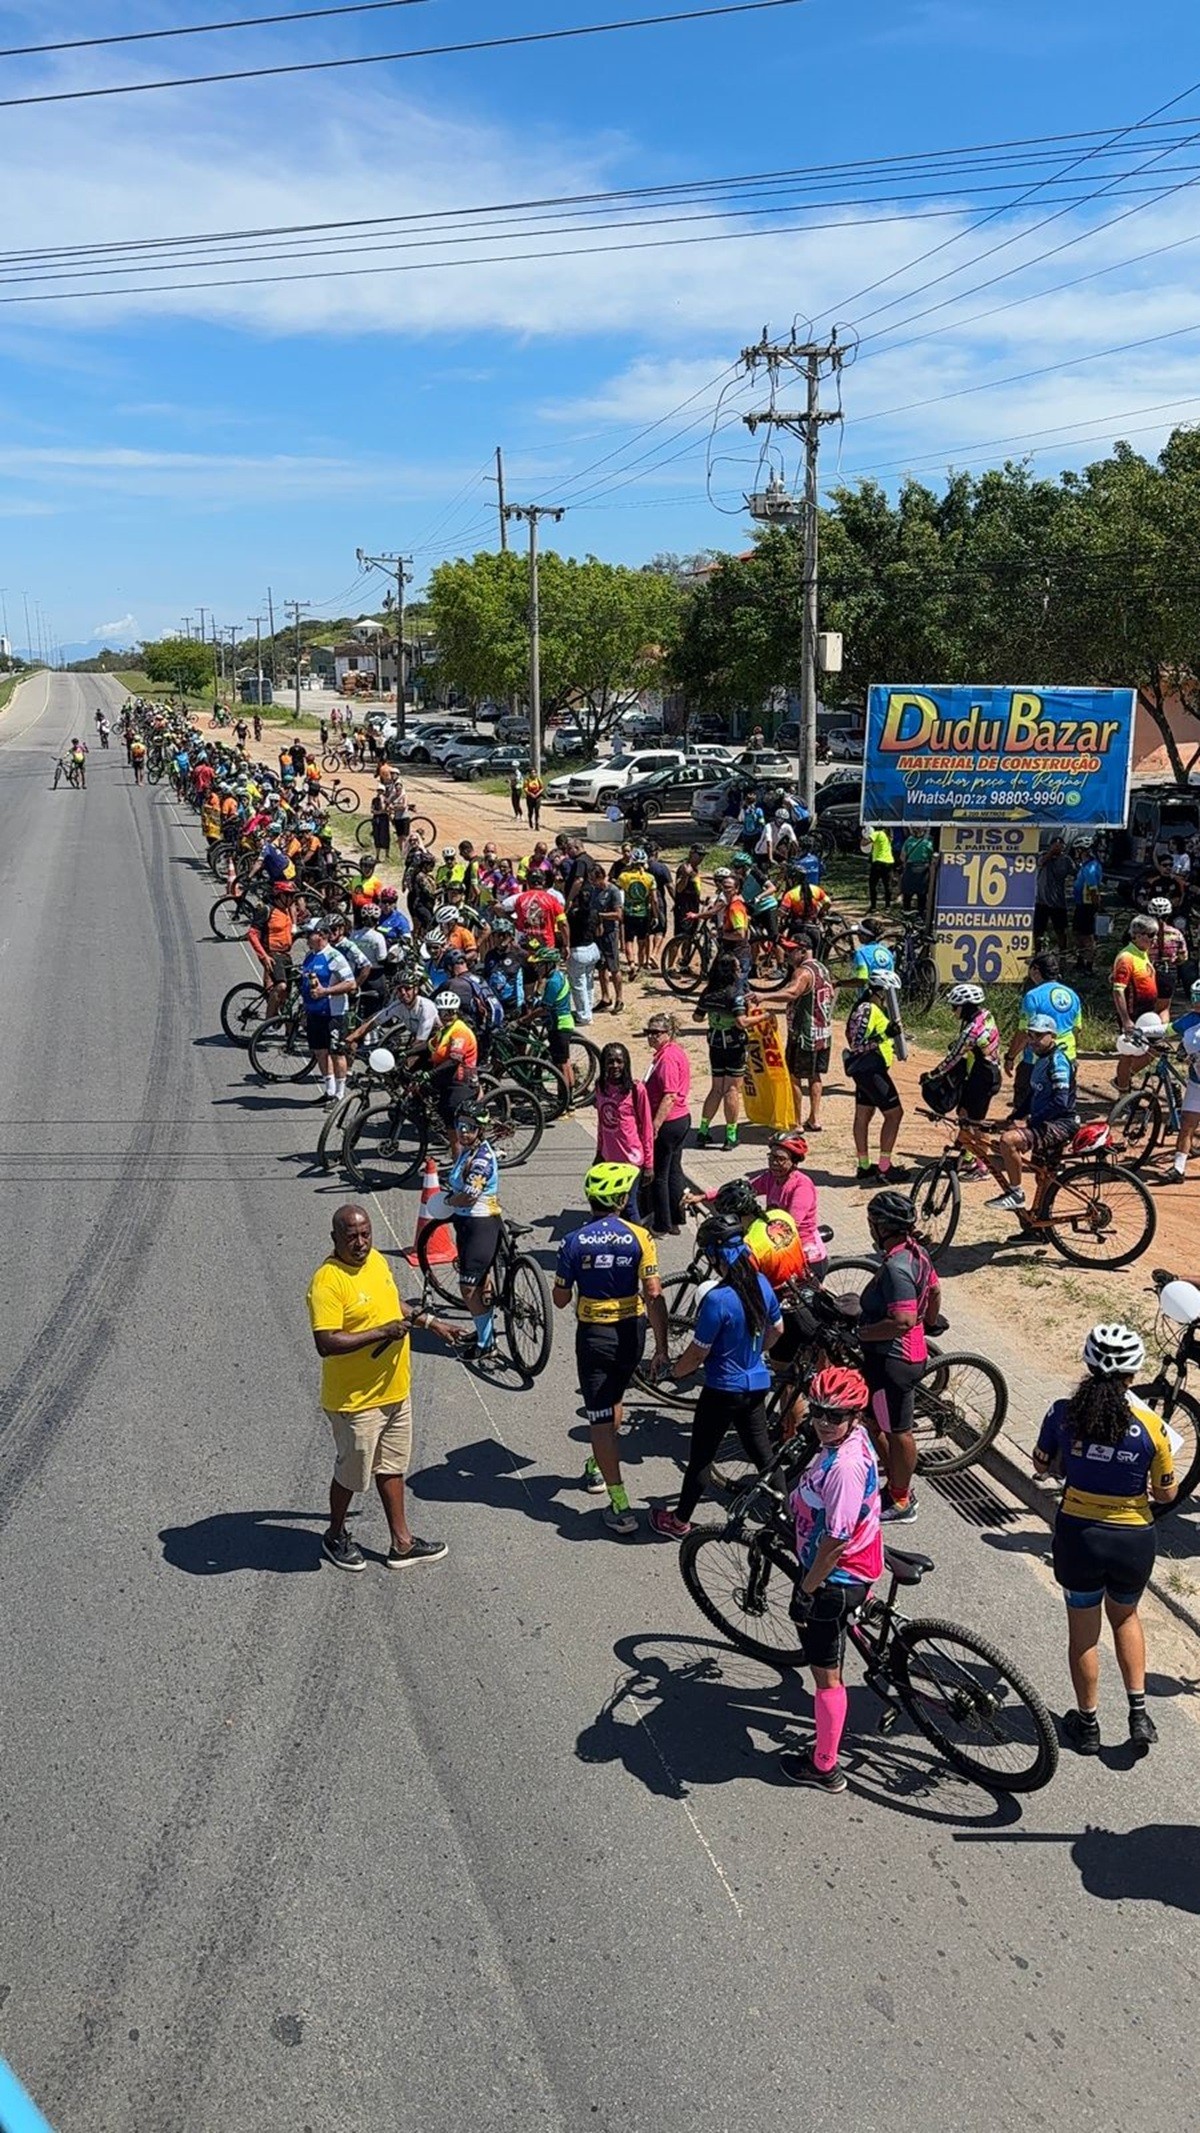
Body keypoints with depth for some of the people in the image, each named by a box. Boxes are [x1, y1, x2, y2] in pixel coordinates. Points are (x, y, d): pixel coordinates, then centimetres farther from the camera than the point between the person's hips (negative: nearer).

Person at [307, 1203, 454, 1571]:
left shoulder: (377, 1261, 3)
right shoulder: (327, 1282, -24)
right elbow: (326, 1344, -31)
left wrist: (431, 1322, 19)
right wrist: (381, 1333, -30)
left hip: (395, 1391, 8)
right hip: (355, 1400, -8)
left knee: (392, 1466, 18)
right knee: (351, 1472, 11)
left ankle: (402, 1543, 30)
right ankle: (336, 1537, 34)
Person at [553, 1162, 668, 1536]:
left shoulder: (574, 1242, -11)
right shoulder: (638, 1238, -11)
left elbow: (561, 1300, -4)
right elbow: (654, 1296, -14)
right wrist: (661, 1347, -9)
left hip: (593, 1334, -2)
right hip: (630, 1332, 2)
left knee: (601, 1418, 1)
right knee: (614, 1398, 27)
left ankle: (620, 1506, -4)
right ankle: (599, 1468, 46)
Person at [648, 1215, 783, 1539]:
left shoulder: (717, 1299, -28)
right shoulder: (762, 1284, -6)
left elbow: (698, 1353, -19)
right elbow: (777, 1329, 10)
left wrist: (671, 1370, 0)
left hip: (722, 1391, -6)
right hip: (757, 1385, 6)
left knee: (700, 1457, 11)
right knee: (762, 1452, 20)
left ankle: (679, 1522, 26)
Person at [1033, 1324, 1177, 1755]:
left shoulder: (1063, 1414, -13)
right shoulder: (1151, 1427, -15)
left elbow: (1043, 1464, 4)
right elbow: (1167, 1493, -3)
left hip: (1078, 1537, 0)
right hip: (1134, 1541, 0)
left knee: (1083, 1631, 19)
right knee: (1125, 1617, 29)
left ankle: (1087, 1725, 32)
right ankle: (1138, 1713, 24)